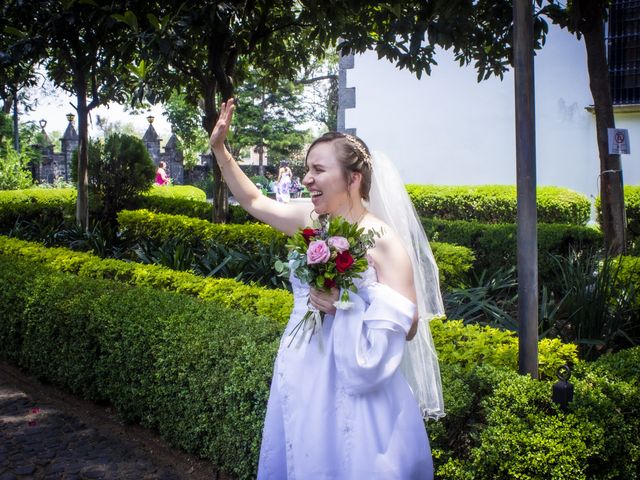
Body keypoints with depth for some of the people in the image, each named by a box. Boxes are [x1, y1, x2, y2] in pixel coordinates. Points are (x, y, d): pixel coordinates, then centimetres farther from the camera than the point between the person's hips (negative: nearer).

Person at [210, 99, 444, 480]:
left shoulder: (384, 241, -15)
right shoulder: (311, 220, 2)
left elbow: (407, 327, -16)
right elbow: (254, 201, 18)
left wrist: (345, 304, -22)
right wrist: (219, 148, 15)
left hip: (353, 388, -6)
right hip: (301, 380, 6)